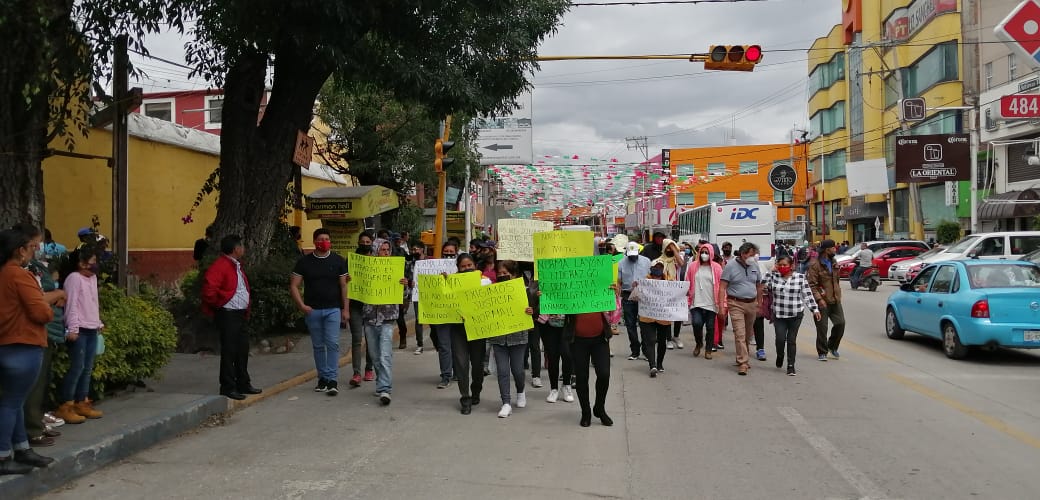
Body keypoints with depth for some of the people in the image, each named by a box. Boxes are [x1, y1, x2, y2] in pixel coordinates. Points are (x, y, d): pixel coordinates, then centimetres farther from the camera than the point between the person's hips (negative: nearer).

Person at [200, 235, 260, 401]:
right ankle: (228, 387, 4)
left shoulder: (236, 265, 17)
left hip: (240, 314, 10)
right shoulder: (219, 266, -15)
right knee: (229, 351, -4)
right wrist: (219, 303, -11)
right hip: (228, 315, -10)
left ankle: (243, 384, 25)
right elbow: (209, 289, -25)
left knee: (243, 350, 15)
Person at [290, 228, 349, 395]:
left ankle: (332, 380, -7)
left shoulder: (338, 261, 4)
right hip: (312, 310, 2)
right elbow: (294, 286, 4)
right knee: (318, 345, 9)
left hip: (333, 309, -1)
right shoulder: (304, 261, 4)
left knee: (332, 343, -9)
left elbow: (344, 286, 4)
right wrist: (301, 305, -8)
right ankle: (323, 378, 19)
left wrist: (345, 309, -1)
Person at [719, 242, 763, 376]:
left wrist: (759, 304, 14)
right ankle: (742, 363, -9)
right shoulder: (730, 266, -6)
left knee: (748, 334, 13)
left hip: (752, 304, 5)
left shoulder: (754, 265, 8)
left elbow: (759, 286, 16)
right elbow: (722, 287, -8)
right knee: (739, 334, -10)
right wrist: (722, 305, -14)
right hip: (736, 304, -5)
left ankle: (742, 358, 28)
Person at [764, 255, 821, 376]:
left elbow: (807, 295, 3)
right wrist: (772, 271, -5)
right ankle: (780, 356, 25)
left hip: (795, 314, -1)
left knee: (792, 340, 3)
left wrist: (814, 309, -1)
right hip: (778, 314, 1)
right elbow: (765, 287, -6)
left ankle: (791, 365, 13)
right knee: (780, 338, -6)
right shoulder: (774, 276, 4)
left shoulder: (800, 277, 0)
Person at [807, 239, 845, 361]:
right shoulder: (815, 265, -11)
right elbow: (812, 284, -15)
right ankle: (822, 353, 11)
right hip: (822, 302, -6)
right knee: (822, 328, -1)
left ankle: (832, 346, 23)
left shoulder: (833, 263, 14)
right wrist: (819, 299, -23)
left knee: (840, 323, 1)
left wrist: (838, 295, 18)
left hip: (835, 300, 7)